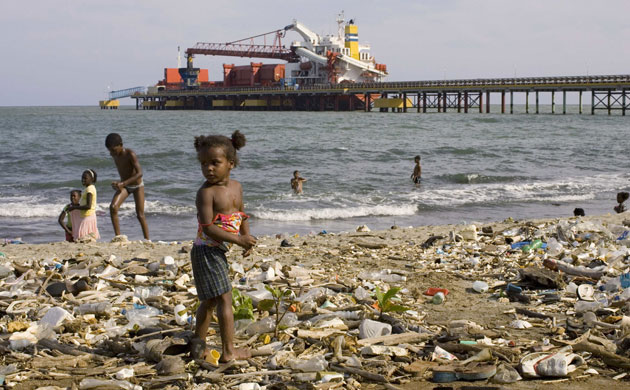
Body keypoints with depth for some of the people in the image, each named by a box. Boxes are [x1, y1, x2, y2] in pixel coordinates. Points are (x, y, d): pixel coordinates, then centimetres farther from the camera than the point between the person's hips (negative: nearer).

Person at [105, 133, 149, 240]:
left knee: (140, 215, -2)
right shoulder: (114, 155, -8)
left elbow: (139, 173, -34)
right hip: (124, 186, 5)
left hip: (137, 185, -5)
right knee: (113, 207, -19)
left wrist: (123, 183, -42)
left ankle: (147, 240, 11)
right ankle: (118, 236, -17)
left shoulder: (130, 154, -27)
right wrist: (121, 184, 14)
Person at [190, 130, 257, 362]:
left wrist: (247, 236, 2)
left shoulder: (236, 187, 7)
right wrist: (237, 240, -26)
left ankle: (199, 346, 28)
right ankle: (229, 351, -5)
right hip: (207, 250, -9)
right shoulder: (206, 192, -18)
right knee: (224, 298, -9)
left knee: (209, 300, 17)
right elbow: (208, 227, -23)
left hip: (219, 251, 9)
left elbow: (241, 215, 19)